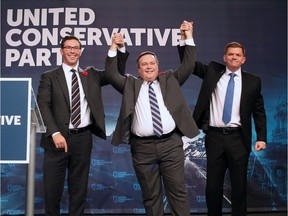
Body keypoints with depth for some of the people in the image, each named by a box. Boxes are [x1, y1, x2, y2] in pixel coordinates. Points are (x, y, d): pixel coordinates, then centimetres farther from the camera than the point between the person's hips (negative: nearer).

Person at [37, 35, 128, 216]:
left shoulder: (91, 75, 13)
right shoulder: (49, 77, 3)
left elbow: (117, 74, 13)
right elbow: (43, 106, -6)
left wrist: (121, 49, -1)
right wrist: (55, 133, -18)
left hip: (83, 138, 2)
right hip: (58, 137, -2)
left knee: (79, 187, 11)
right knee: (53, 187, 5)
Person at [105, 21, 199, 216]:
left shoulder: (170, 79, 14)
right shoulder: (130, 84, 12)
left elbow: (188, 66, 7)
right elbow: (112, 74, 4)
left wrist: (189, 38, 1)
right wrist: (113, 49, -4)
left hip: (171, 143, 0)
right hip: (142, 147, 0)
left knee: (178, 191, 3)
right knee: (151, 195, 9)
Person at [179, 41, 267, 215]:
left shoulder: (253, 81, 5)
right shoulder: (212, 72, 7)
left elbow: (259, 112, 7)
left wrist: (261, 137, -2)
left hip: (238, 138, 0)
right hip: (215, 136, 1)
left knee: (239, 185, 8)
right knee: (213, 185, 8)